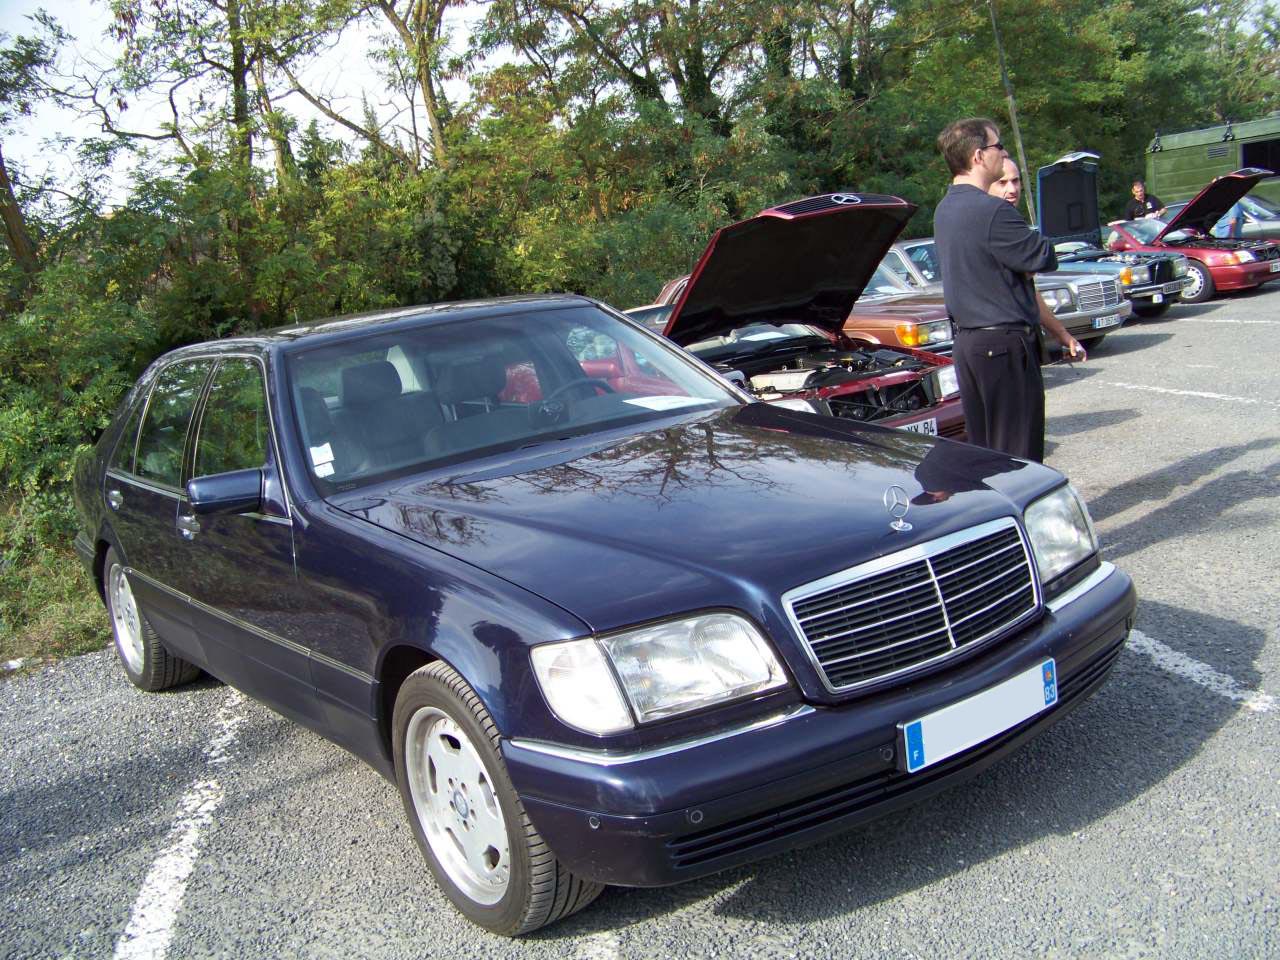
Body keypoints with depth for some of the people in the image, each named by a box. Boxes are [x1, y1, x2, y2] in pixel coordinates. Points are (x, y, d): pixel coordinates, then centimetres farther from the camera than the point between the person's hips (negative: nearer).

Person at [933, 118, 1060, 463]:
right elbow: (1044, 258, -13)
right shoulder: (992, 211, -18)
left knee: (981, 447, 16)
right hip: (1004, 343, -9)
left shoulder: (944, 210, 12)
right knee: (1018, 453, -3)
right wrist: (1037, 242, 6)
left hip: (966, 341, 9)